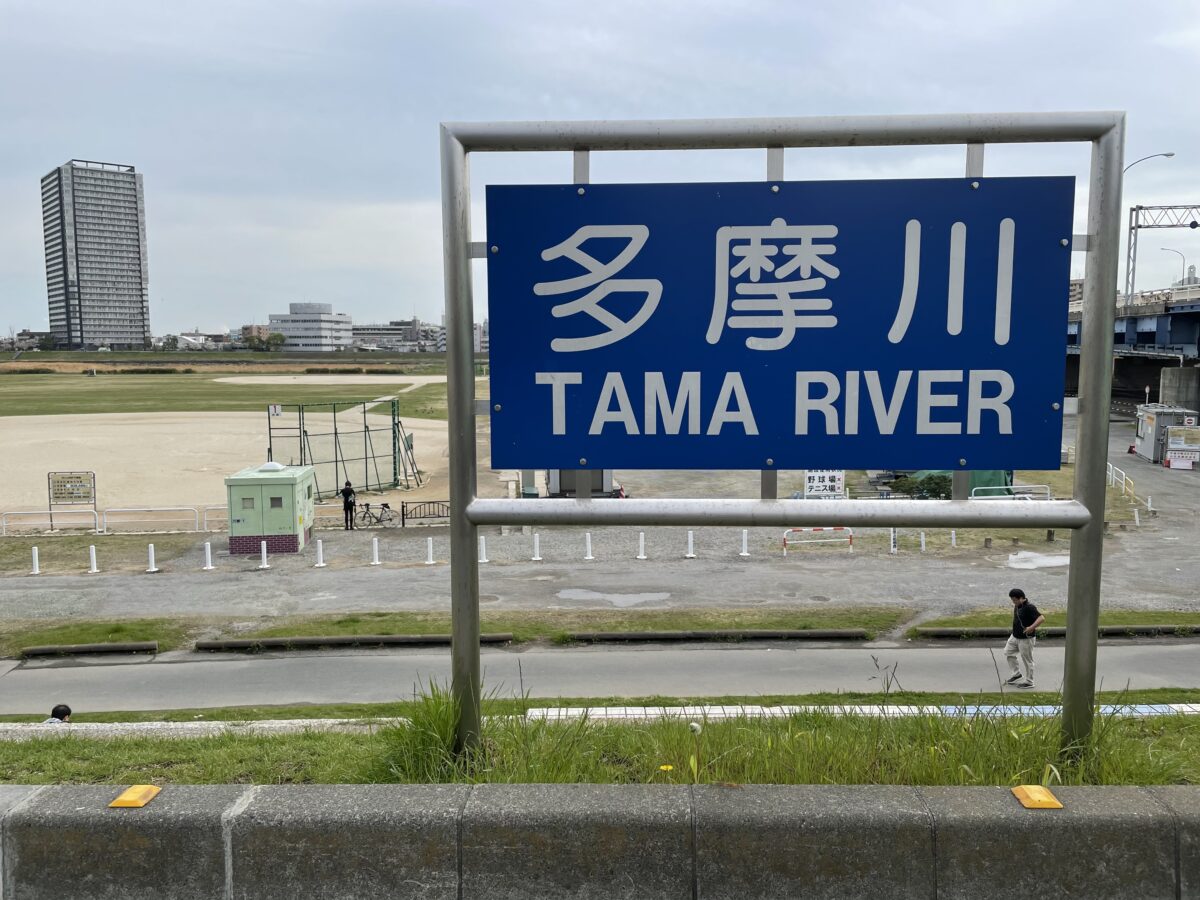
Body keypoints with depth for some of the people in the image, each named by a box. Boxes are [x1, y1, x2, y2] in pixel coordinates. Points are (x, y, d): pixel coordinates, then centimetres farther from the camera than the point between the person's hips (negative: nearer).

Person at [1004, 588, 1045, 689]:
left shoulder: (1029, 607, -25)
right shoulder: (1017, 606, 2)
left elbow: (1041, 618, -35)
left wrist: (1032, 627, -43)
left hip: (1026, 639, -9)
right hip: (1015, 636, 9)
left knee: (1027, 660, 4)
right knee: (1008, 652, 19)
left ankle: (1029, 682, 18)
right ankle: (1017, 674, 30)